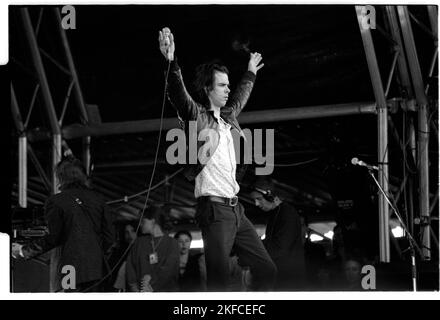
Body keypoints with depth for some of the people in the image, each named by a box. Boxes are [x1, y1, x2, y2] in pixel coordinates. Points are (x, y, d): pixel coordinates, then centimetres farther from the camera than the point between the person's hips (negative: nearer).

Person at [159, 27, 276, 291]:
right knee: (220, 279, -19)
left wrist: (251, 74, 53)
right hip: (215, 208, -8)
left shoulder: (228, 116, 19)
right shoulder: (197, 116, -3)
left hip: (235, 209, 8)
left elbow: (240, 98, 41)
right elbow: (179, 96, -22)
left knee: (266, 270, 8)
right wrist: (172, 63, -37)